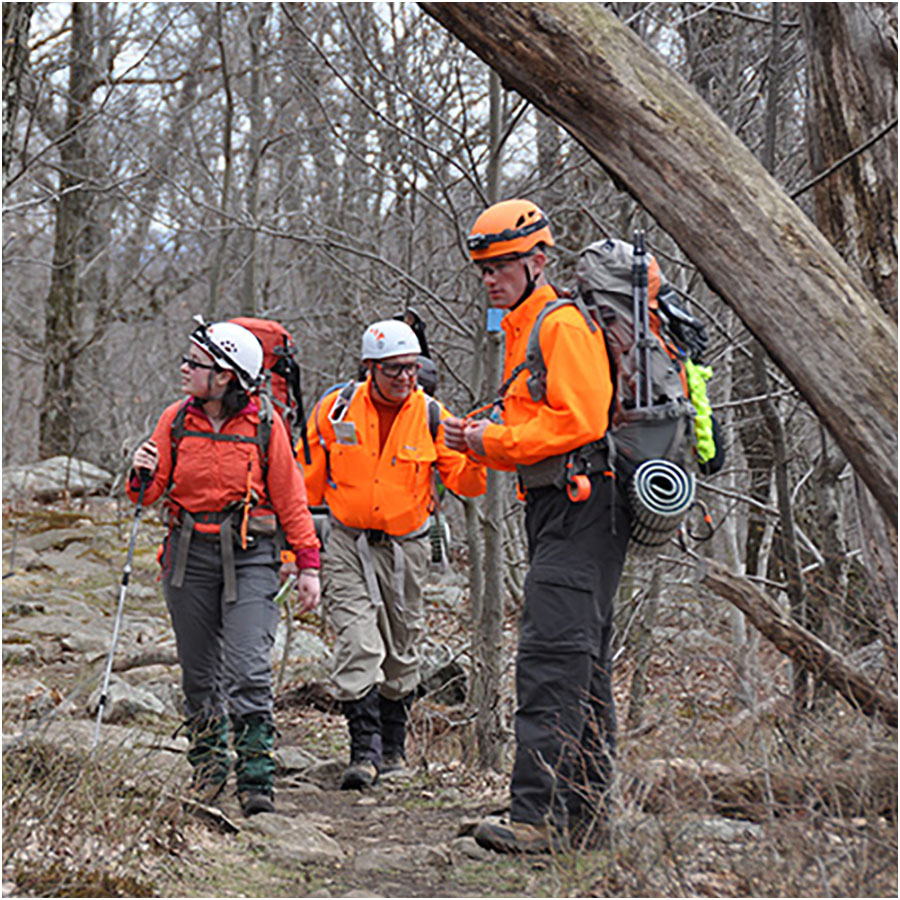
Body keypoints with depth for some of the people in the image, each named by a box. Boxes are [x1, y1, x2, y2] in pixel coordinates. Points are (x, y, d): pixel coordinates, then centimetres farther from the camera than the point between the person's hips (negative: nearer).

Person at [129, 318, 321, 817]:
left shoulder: (263, 424, -4)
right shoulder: (176, 420, 4)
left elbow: (290, 496, 2)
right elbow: (153, 491, 9)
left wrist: (307, 563, -1)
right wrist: (143, 475, -15)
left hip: (249, 555, -3)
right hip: (190, 554, 3)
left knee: (249, 671, -13)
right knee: (199, 671, 10)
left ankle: (256, 780, -9)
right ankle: (208, 763, 27)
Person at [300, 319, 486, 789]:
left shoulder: (430, 415, -5)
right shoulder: (336, 409, -6)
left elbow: (462, 480, -3)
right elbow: (308, 477, 6)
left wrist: (477, 457, -23)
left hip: (405, 547, 2)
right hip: (348, 544, -2)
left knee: (401, 651, 12)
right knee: (357, 644, -15)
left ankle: (393, 746, 29)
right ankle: (364, 750, -14)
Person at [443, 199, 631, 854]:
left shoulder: (564, 325, -9)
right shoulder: (524, 331, 23)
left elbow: (578, 421, -20)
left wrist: (493, 441, -13)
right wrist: (479, 438, 10)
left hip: (581, 507, -11)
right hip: (558, 510, 11)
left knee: (550, 658, -17)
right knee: (582, 665, 12)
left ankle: (538, 815, -21)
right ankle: (584, 818, 17)